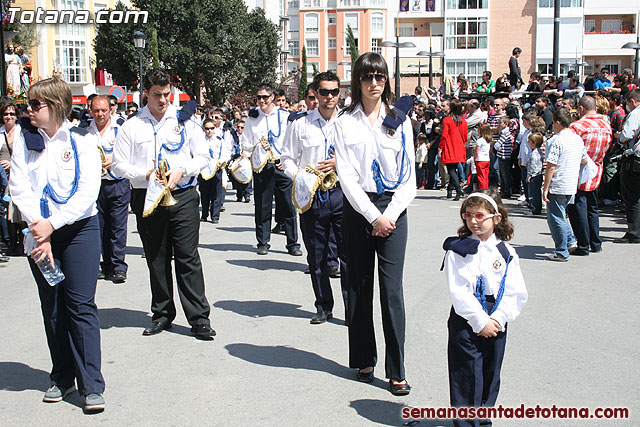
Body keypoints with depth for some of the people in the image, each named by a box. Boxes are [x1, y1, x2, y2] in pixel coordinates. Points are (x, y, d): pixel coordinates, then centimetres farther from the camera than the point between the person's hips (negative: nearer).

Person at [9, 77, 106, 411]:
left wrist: (52, 223, -19)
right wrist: (40, 230, -15)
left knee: (81, 305, -6)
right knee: (52, 307, 9)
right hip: (39, 232, 3)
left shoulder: (82, 141, -2)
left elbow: (88, 191, -10)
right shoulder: (24, 140, 5)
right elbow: (19, 187, -3)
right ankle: (62, 378, 22)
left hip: (79, 228, -3)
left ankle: (92, 385, -2)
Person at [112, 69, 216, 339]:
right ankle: (162, 314, 21)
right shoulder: (132, 126, 8)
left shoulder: (184, 120, 9)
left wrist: (181, 171, -10)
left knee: (188, 258, -4)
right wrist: (146, 174, -11)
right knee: (156, 260, 8)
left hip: (183, 196, -1)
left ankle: (199, 319, 0)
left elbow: (202, 156, 8)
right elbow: (118, 164, 4)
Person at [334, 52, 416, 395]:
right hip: (358, 208, 0)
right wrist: (373, 216, -11)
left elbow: (409, 175, 4)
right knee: (359, 286, 6)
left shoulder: (400, 120, 7)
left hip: (393, 208, 0)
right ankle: (363, 360, 20)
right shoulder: (346, 122, 3)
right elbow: (346, 175, -5)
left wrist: (391, 214, -8)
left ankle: (396, 371, 2)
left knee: (392, 289, -4)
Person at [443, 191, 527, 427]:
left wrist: (498, 319, -13)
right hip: (466, 320, -3)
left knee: (491, 372, 13)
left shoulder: (506, 252, 3)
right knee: (467, 374, -1)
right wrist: (481, 321, -16)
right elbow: (458, 291, -12)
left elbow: (516, 293, 0)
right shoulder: (458, 250, -5)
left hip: (496, 321, 3)